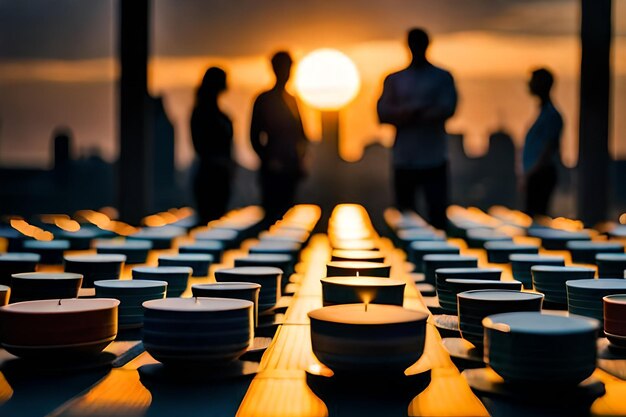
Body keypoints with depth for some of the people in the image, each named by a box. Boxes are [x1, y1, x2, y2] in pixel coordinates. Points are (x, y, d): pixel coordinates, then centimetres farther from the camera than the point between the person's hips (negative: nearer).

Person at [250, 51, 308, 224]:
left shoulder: (292, 99, 16)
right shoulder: (265, 99, -2)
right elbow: (255, 136, -4)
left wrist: (300, 161, 6)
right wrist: (268, 160, -11)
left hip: (291, 169, 6)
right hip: (274, 169, -6)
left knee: (286, 212, 6)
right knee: (272, 212, -8)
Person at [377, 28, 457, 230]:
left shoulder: (442, 77, 7)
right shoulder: (394, 79, 12)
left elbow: (447, 109, -6)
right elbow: (383, 113, 1)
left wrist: (410, 115, -16)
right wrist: (422, 113, -12)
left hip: (434, 160, -2)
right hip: (403, 161, 2)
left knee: (437, 215, -6)